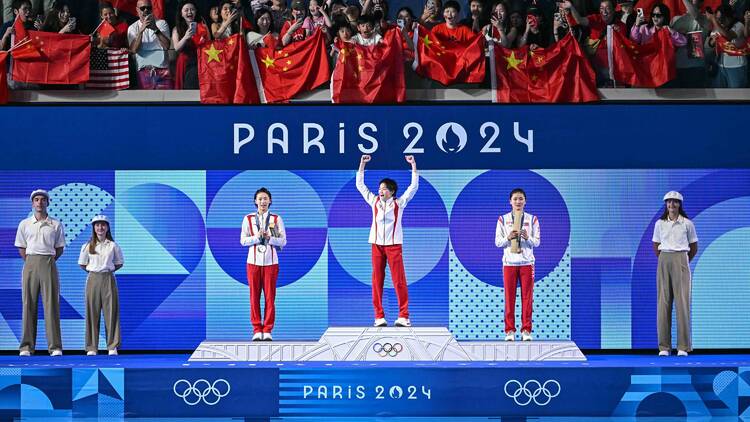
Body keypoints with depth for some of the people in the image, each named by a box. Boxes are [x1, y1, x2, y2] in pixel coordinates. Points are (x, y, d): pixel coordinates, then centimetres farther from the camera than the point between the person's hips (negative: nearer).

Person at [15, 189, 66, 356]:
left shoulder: (56, 225, 6)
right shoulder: (24, 224, 8)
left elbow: (60, 248, 11)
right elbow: (21, 248, 13)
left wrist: (49, 261, 3)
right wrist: (29, 263, 5)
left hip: (49, 264, -1)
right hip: (30, 263, 1)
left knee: (51, 304, -4)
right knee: (29, 304, -1)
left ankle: (55, 346, -5)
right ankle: (27, 346, 1)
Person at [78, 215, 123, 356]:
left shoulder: (113, 246, 3)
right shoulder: (88, 246, 3)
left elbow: (119, 264, 11)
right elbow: (82, 265, 11)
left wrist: (108, 269, 2)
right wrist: (93, 270, 3)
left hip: (108, 279, 0)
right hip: (93, 279, 0)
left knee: (111, 312, -2)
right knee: (92, 312, 0)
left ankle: (112, 346, 2)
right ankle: (91, 347, 3)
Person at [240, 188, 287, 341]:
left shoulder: (276, 219, 6)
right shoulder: (248, 219, 7)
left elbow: (283, 241, 2)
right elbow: (243, 240, 3)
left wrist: (269, 238, -14)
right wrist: (257, 237, -13)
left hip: (271, 262, 0)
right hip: (253, 261, 1)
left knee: (270, 297, -3)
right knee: (254, 296, -2)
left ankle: (267, 330, 1)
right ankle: (257, 330, 2)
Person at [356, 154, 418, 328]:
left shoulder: (399, 203, 5)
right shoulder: (374, 202, 11)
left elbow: (414, 186, 1)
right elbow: (360, 185, 13)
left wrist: (413, 165, -3)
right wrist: (362, 164, 8)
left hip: (394, 245, -2)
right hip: (377, 245, 2)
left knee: (399, 280, -6)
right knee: (377, 281, 0)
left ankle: (403, 316, -4)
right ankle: (379, 316, 3)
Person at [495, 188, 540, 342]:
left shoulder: (532, 219, 6)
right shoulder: (503, 219, 5)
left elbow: (537, 242, 4)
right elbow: (497, 242, 4)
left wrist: (527, 237, -16)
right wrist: (508, 238, -15)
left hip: (527, 263, 0)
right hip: (509, 263, 0)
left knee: (527, 297, -1)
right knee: (509, 297, -2)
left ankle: (526, 330, 4)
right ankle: (510, 330, 3)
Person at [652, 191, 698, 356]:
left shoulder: (687, 224, 3)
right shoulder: (659, 224, 7)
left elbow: (694, 248, 11)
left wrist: (684, 261, 10)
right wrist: (664, 260, 12)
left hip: (681, 261, -2)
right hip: (663, 262, 2)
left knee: (682, 301, -5)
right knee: (663, 301, -1)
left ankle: (683, 346, -2)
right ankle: (664, 346, 2)